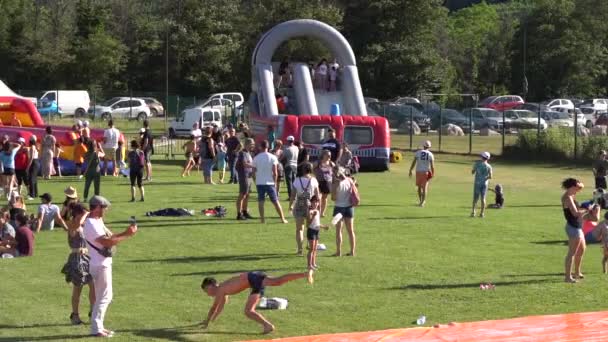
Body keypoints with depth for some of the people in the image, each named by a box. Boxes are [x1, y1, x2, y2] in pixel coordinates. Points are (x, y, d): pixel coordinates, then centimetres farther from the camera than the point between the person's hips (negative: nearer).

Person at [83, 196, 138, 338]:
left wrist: (126, 232, -2)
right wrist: (127, 235, -24)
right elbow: (107, 242, -28)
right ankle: (96, 329, -1)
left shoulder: (98, 221, 11)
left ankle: (98, 326, 23)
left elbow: (110, 236, 12)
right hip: (100, 265, -10)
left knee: (106, 295, 16)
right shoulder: (91, 224, -21)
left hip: (104, 263, 10)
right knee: (104, 296, -5)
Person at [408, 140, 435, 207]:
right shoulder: (430, 154, -5)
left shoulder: (418, 152, -3)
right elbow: (432, 165, -6)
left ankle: (421, 201, 26)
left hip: (418, 171, 1)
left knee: (419, 186, 18)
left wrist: (410, 171, 3)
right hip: (426, 172, -1)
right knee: (425, 187, 4)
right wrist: (433, 173, 4)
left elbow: (414, 162, -4)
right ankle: (422, 202, -4)